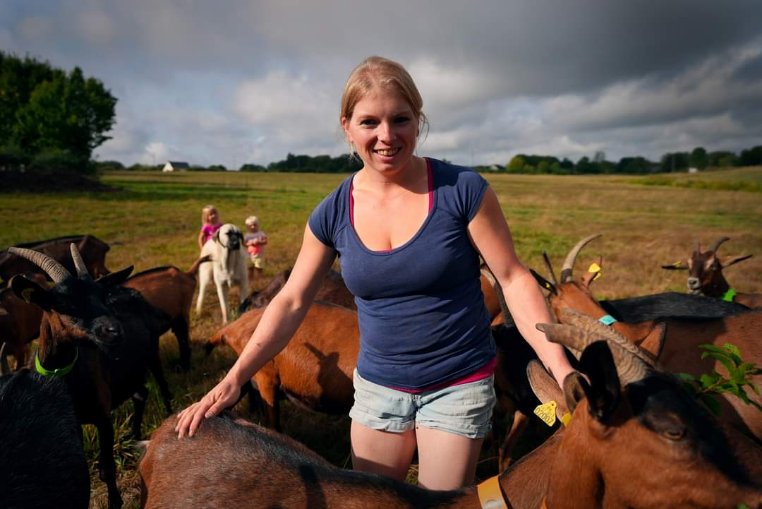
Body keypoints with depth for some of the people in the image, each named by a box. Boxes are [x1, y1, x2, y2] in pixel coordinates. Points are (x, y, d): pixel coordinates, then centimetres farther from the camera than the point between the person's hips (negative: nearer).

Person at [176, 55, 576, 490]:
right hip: (377, 386, 3)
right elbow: (292, 302, -1)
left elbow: (513, 278, -11)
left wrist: (562, 370, -18)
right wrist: (234, 380, -7)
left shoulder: (461, 190, -16)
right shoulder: (333, 214, -7)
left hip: (460, 386, -3)